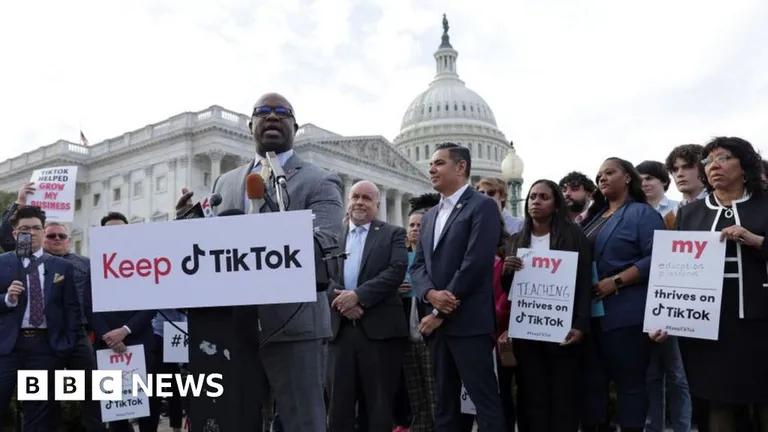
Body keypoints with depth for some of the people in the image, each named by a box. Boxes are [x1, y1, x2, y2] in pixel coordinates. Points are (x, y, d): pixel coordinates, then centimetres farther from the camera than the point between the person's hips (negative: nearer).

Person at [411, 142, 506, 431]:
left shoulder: (482, 206, -5)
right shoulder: (430, 216, 18)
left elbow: (475, 263, -15)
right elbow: (418, 265, 13)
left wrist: (440, 313, -13)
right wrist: (430, 293, -10)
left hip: (468, 323, -7)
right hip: (437, 323, 8)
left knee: (485, 401, -4)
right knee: (444, 402, 14)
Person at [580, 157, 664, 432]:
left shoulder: (642, 213, -3)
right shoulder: (594, 217, 18)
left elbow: (655, 258, -15)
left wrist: (615, 282, -20)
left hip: (625, 313, -7)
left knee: (629, 380, 2)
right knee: (592, 379, 11)